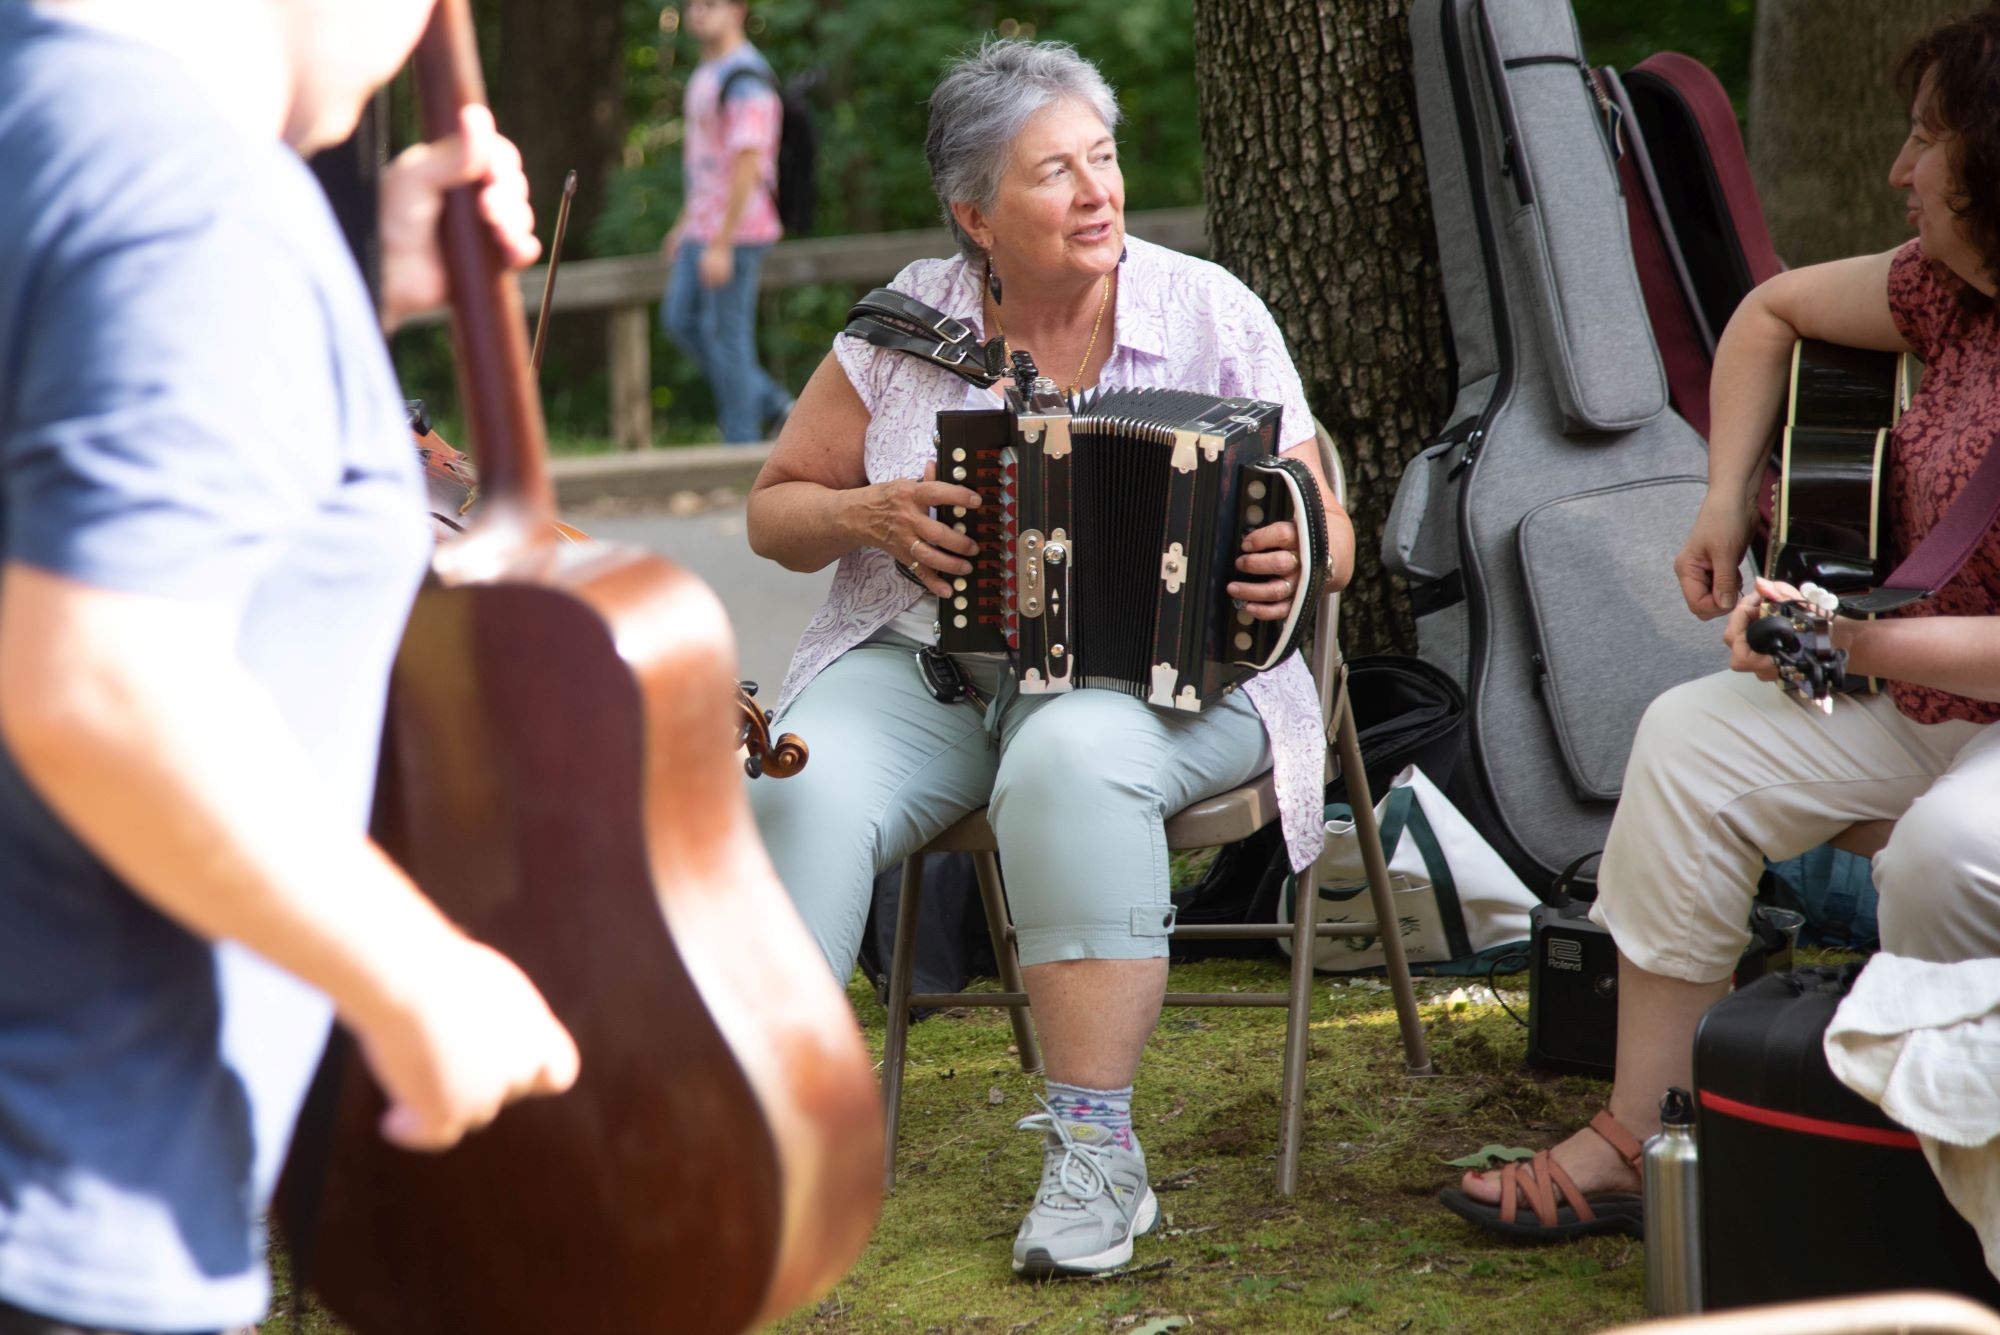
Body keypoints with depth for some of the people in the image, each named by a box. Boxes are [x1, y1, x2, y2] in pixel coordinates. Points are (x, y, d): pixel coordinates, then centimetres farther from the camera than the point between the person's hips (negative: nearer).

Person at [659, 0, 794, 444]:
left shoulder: (746, 79, -17)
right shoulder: (706, 74, 15)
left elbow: (747, 163, -22)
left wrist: (721, 245, -23)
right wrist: (684, 223, 23)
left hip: (736, 231, -10)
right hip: (703, 225, 10)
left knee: (726, 332, -4)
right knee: (680, 320, 12)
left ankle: (742, 444, 5)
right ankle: (771, 404, 19)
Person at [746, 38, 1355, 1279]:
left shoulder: (1211, 315, 0)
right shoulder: (908, 324, 4)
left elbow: (1326, 528, 3)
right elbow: (775, 510, 11)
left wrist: (1298, 564, -22)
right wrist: (874, 513, -11)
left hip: (1160, 673, -2)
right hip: (924, 665, 2)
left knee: (1074, 758, -37)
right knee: (807, 790, -29)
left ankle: (1097, 1147, -28)